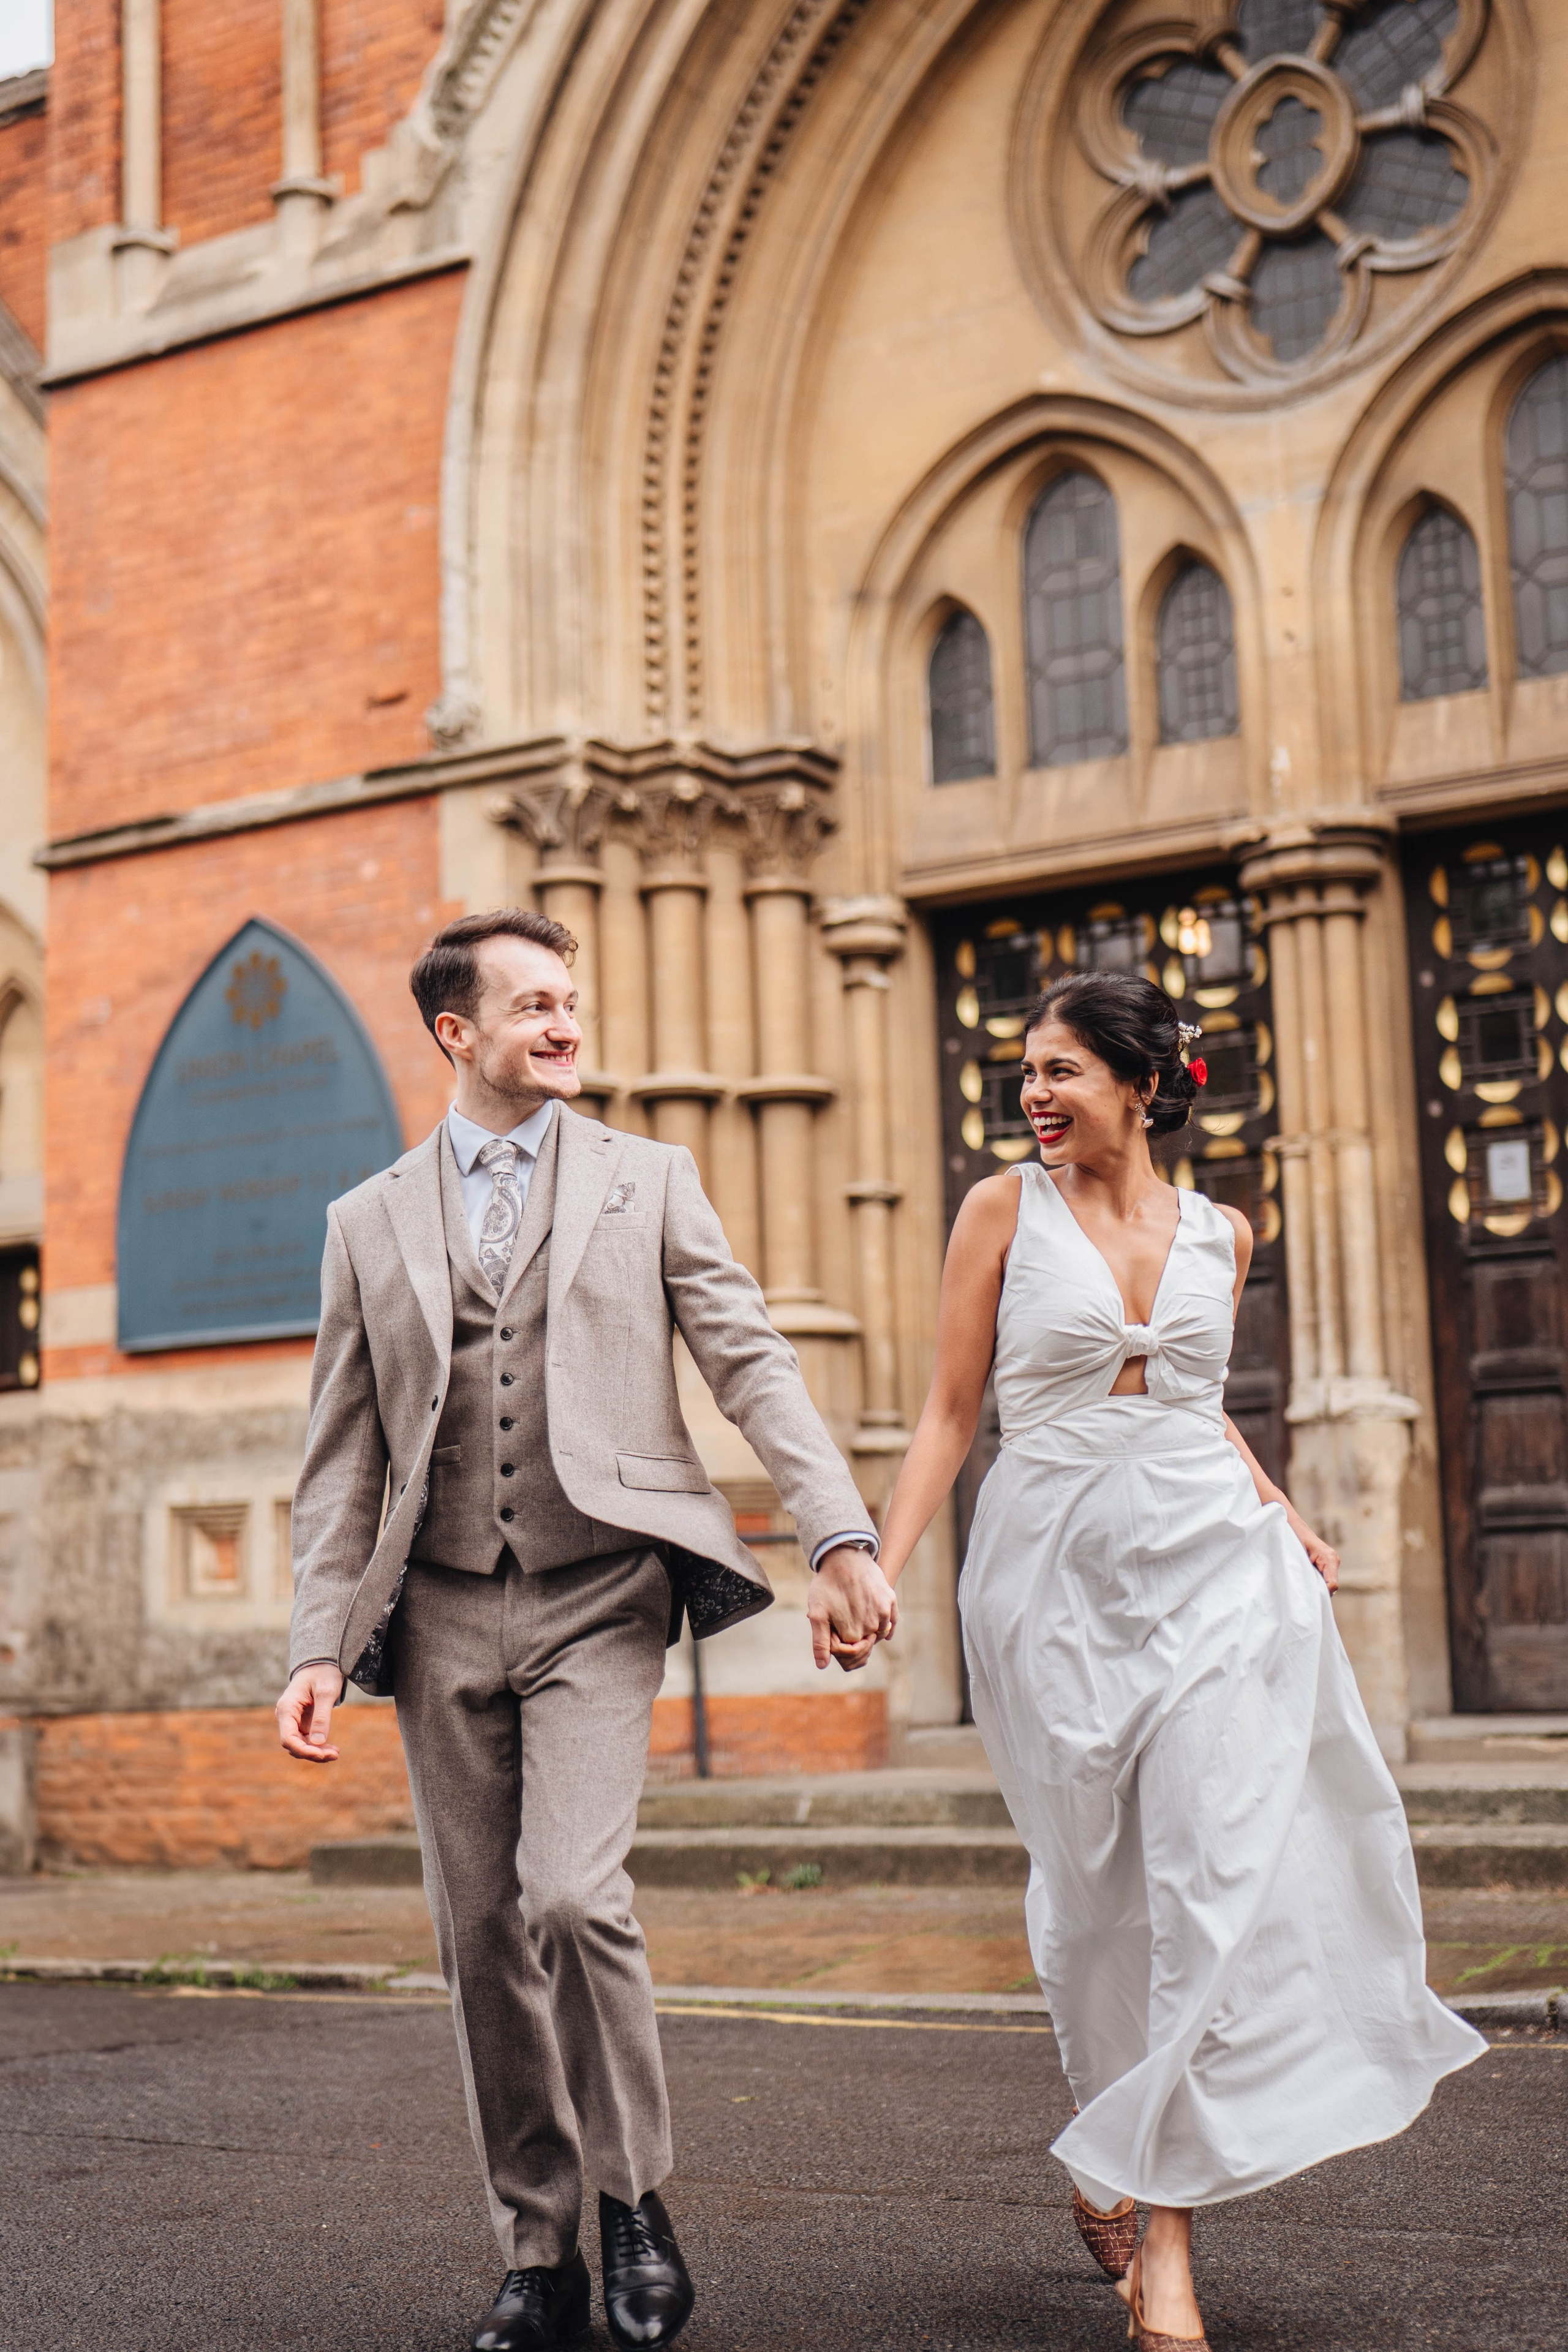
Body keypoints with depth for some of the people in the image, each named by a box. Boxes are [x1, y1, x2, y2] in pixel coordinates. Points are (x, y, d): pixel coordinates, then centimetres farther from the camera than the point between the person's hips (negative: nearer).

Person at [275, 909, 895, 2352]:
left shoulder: (649, 1182, 8)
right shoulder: (370, 1222, 12)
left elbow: (752, 1365, 2)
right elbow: (343, 1458, 11)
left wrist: (842, 1535, -10)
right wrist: (320, 1646, 3)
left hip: (598, 1598, -2)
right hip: (443, 1615, 3)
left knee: (572, 1895, -19)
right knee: (483, 1939, 5)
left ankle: (634, 2196, 3)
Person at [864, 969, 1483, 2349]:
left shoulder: (1220, 1234, 9)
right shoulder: (1006, 1212, 2)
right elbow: (952, 1409, 3)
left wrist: (1284, 1517, 10)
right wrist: (883, 1563, -7)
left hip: (1212, 1564, 1)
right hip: (1056, 1570, -1)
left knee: (1215, 1883, -9)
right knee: (1099, 1895, 6)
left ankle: (1164, 2236, -3)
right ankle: (1108, 2149, 32)